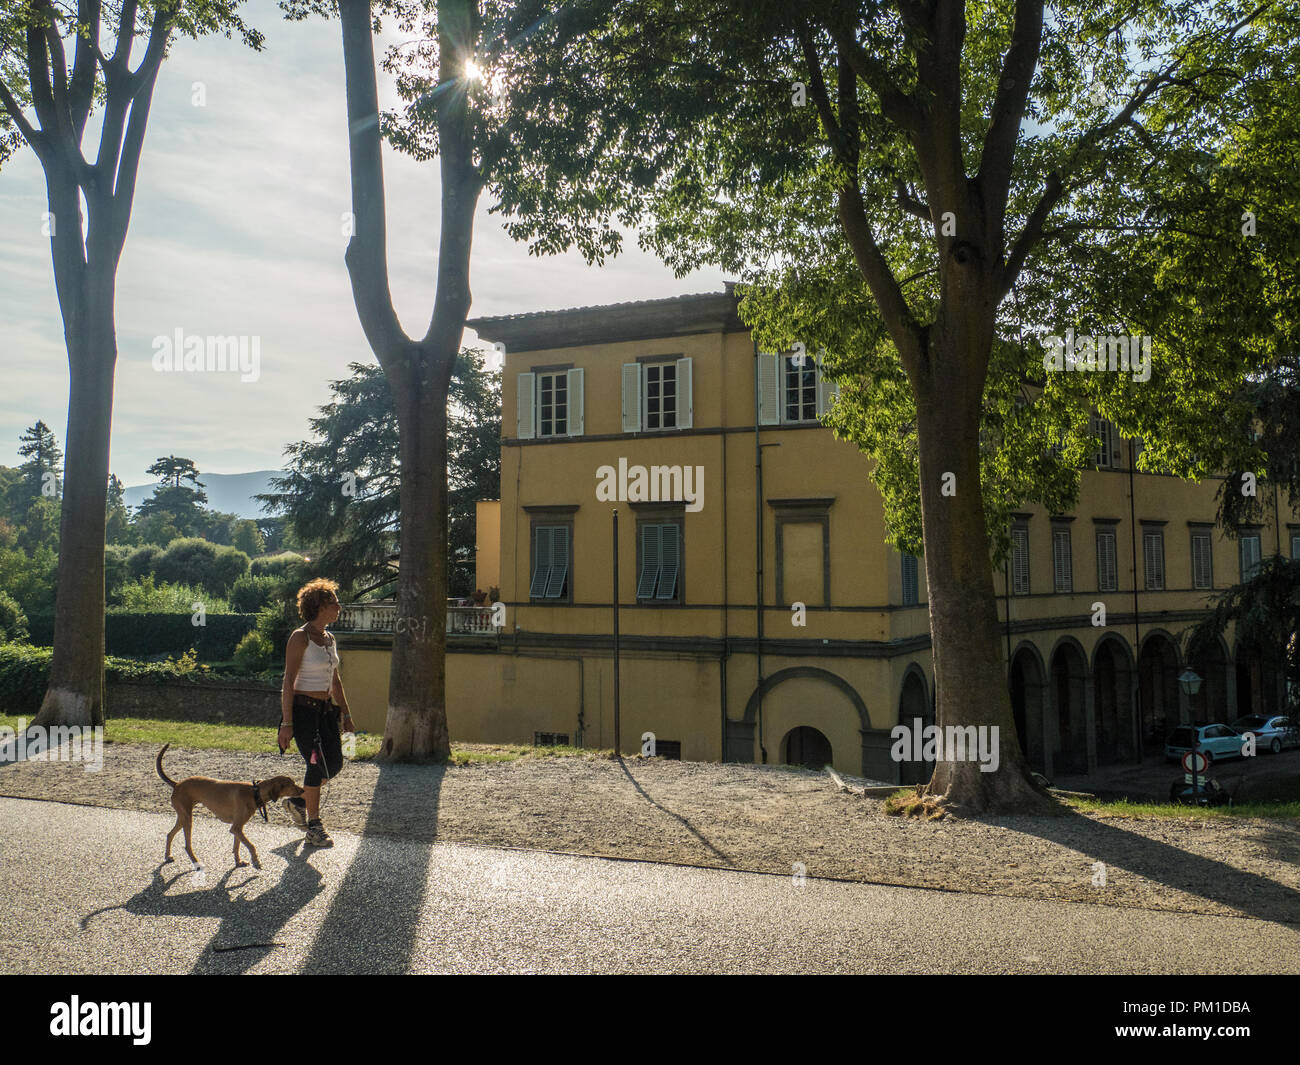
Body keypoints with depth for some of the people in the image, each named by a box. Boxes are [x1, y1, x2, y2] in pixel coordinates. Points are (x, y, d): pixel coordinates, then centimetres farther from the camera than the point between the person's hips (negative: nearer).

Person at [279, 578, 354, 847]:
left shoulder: (329, 638, 11)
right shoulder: (300, 637, -12)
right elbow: (289, 681, -15)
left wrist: (345, 714, 18)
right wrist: (287, 722, -19)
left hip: (326, 710, 8)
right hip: (303, 709, -8)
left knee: (334, 763, 4)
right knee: (317, 765, -6)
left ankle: (298, 801, 27)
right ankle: (313, 827, 8)